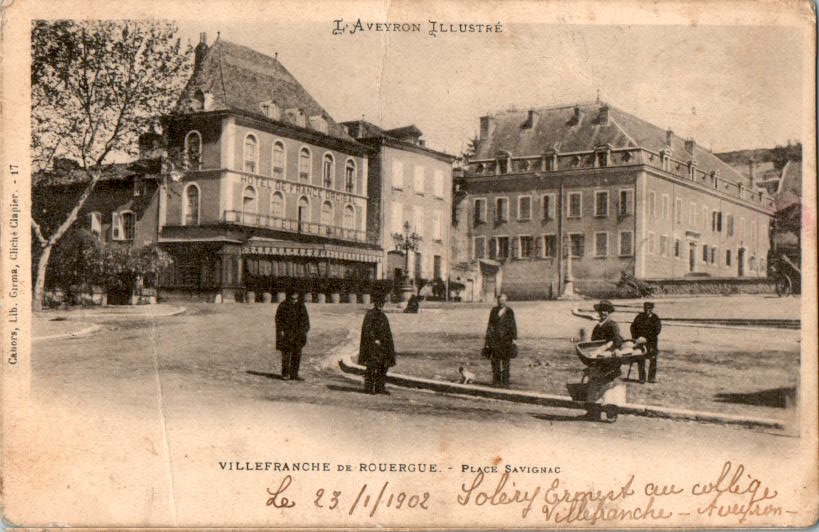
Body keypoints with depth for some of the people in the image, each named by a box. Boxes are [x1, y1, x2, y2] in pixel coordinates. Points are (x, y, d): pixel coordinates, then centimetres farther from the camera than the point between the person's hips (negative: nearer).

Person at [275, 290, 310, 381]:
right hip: (286, 333, -4)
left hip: (297, 334, 4)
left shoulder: (301, 306, 5)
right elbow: (278, 319, -2)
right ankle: (285, 374, 7)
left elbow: (305, 319, 12)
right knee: (286, 353, -4)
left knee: (297, 354, 3)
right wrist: (281, 330, -10)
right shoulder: (283, 306, -5)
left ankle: (294, 375, 9)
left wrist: (304, 330, 4)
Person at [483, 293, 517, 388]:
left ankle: (505, 382, 2)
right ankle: (496, 381, 8)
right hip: (495, 338, 2)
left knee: (505, 360, -2)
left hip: (506, 338, -2)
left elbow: (513, 325, 2)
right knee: (495, 360, 1)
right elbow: (490, 325, 11)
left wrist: (514, 338, -6)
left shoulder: (509, 311, 4)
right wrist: (488, 339, 6)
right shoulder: (494, 311, 9)